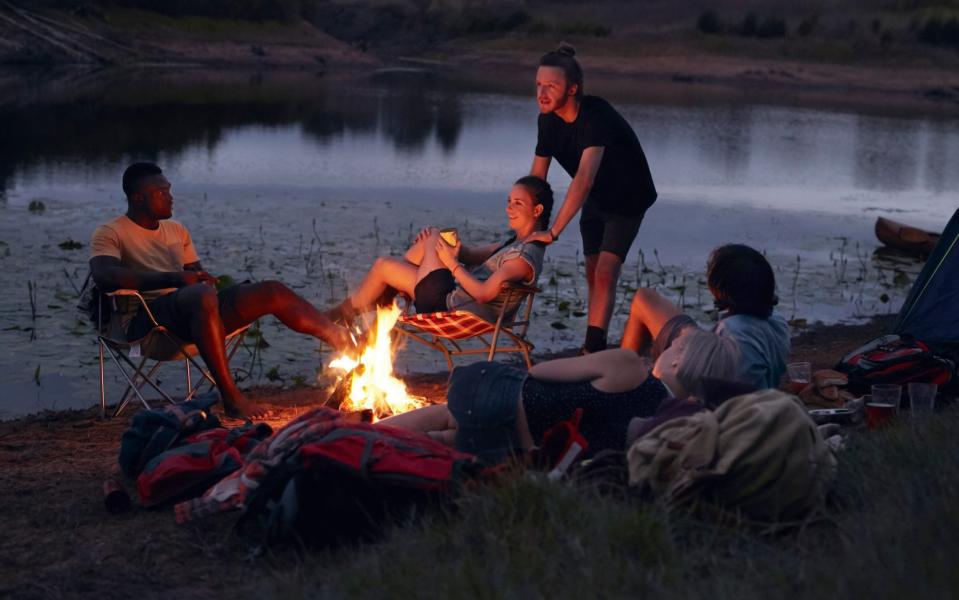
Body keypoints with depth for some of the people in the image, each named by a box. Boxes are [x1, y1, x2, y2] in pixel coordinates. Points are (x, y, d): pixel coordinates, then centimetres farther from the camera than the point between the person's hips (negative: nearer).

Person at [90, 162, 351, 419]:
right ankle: (231, 398, -38)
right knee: (202, 295, -39)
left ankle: (345, 342, 2)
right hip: (145, 320, -7)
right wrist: (174, 278, -27)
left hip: (192, 313, 7)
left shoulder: (176, 230, 24)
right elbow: (103, 276, -19)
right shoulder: (110, 233, 1)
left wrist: (205, 280, -2)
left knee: (273, 292, -5)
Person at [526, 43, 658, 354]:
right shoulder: (548, 119, -12)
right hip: (596, 200, 7)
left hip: (628, 199, -7)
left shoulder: (596, 116, -36)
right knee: (592, 274, 11)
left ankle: (593, 348, -19)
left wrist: (553, 232, -49)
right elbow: (536, 179, -5)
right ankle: (594, 347, 22)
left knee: (605, 273, -18)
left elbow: (584, 179, -46)